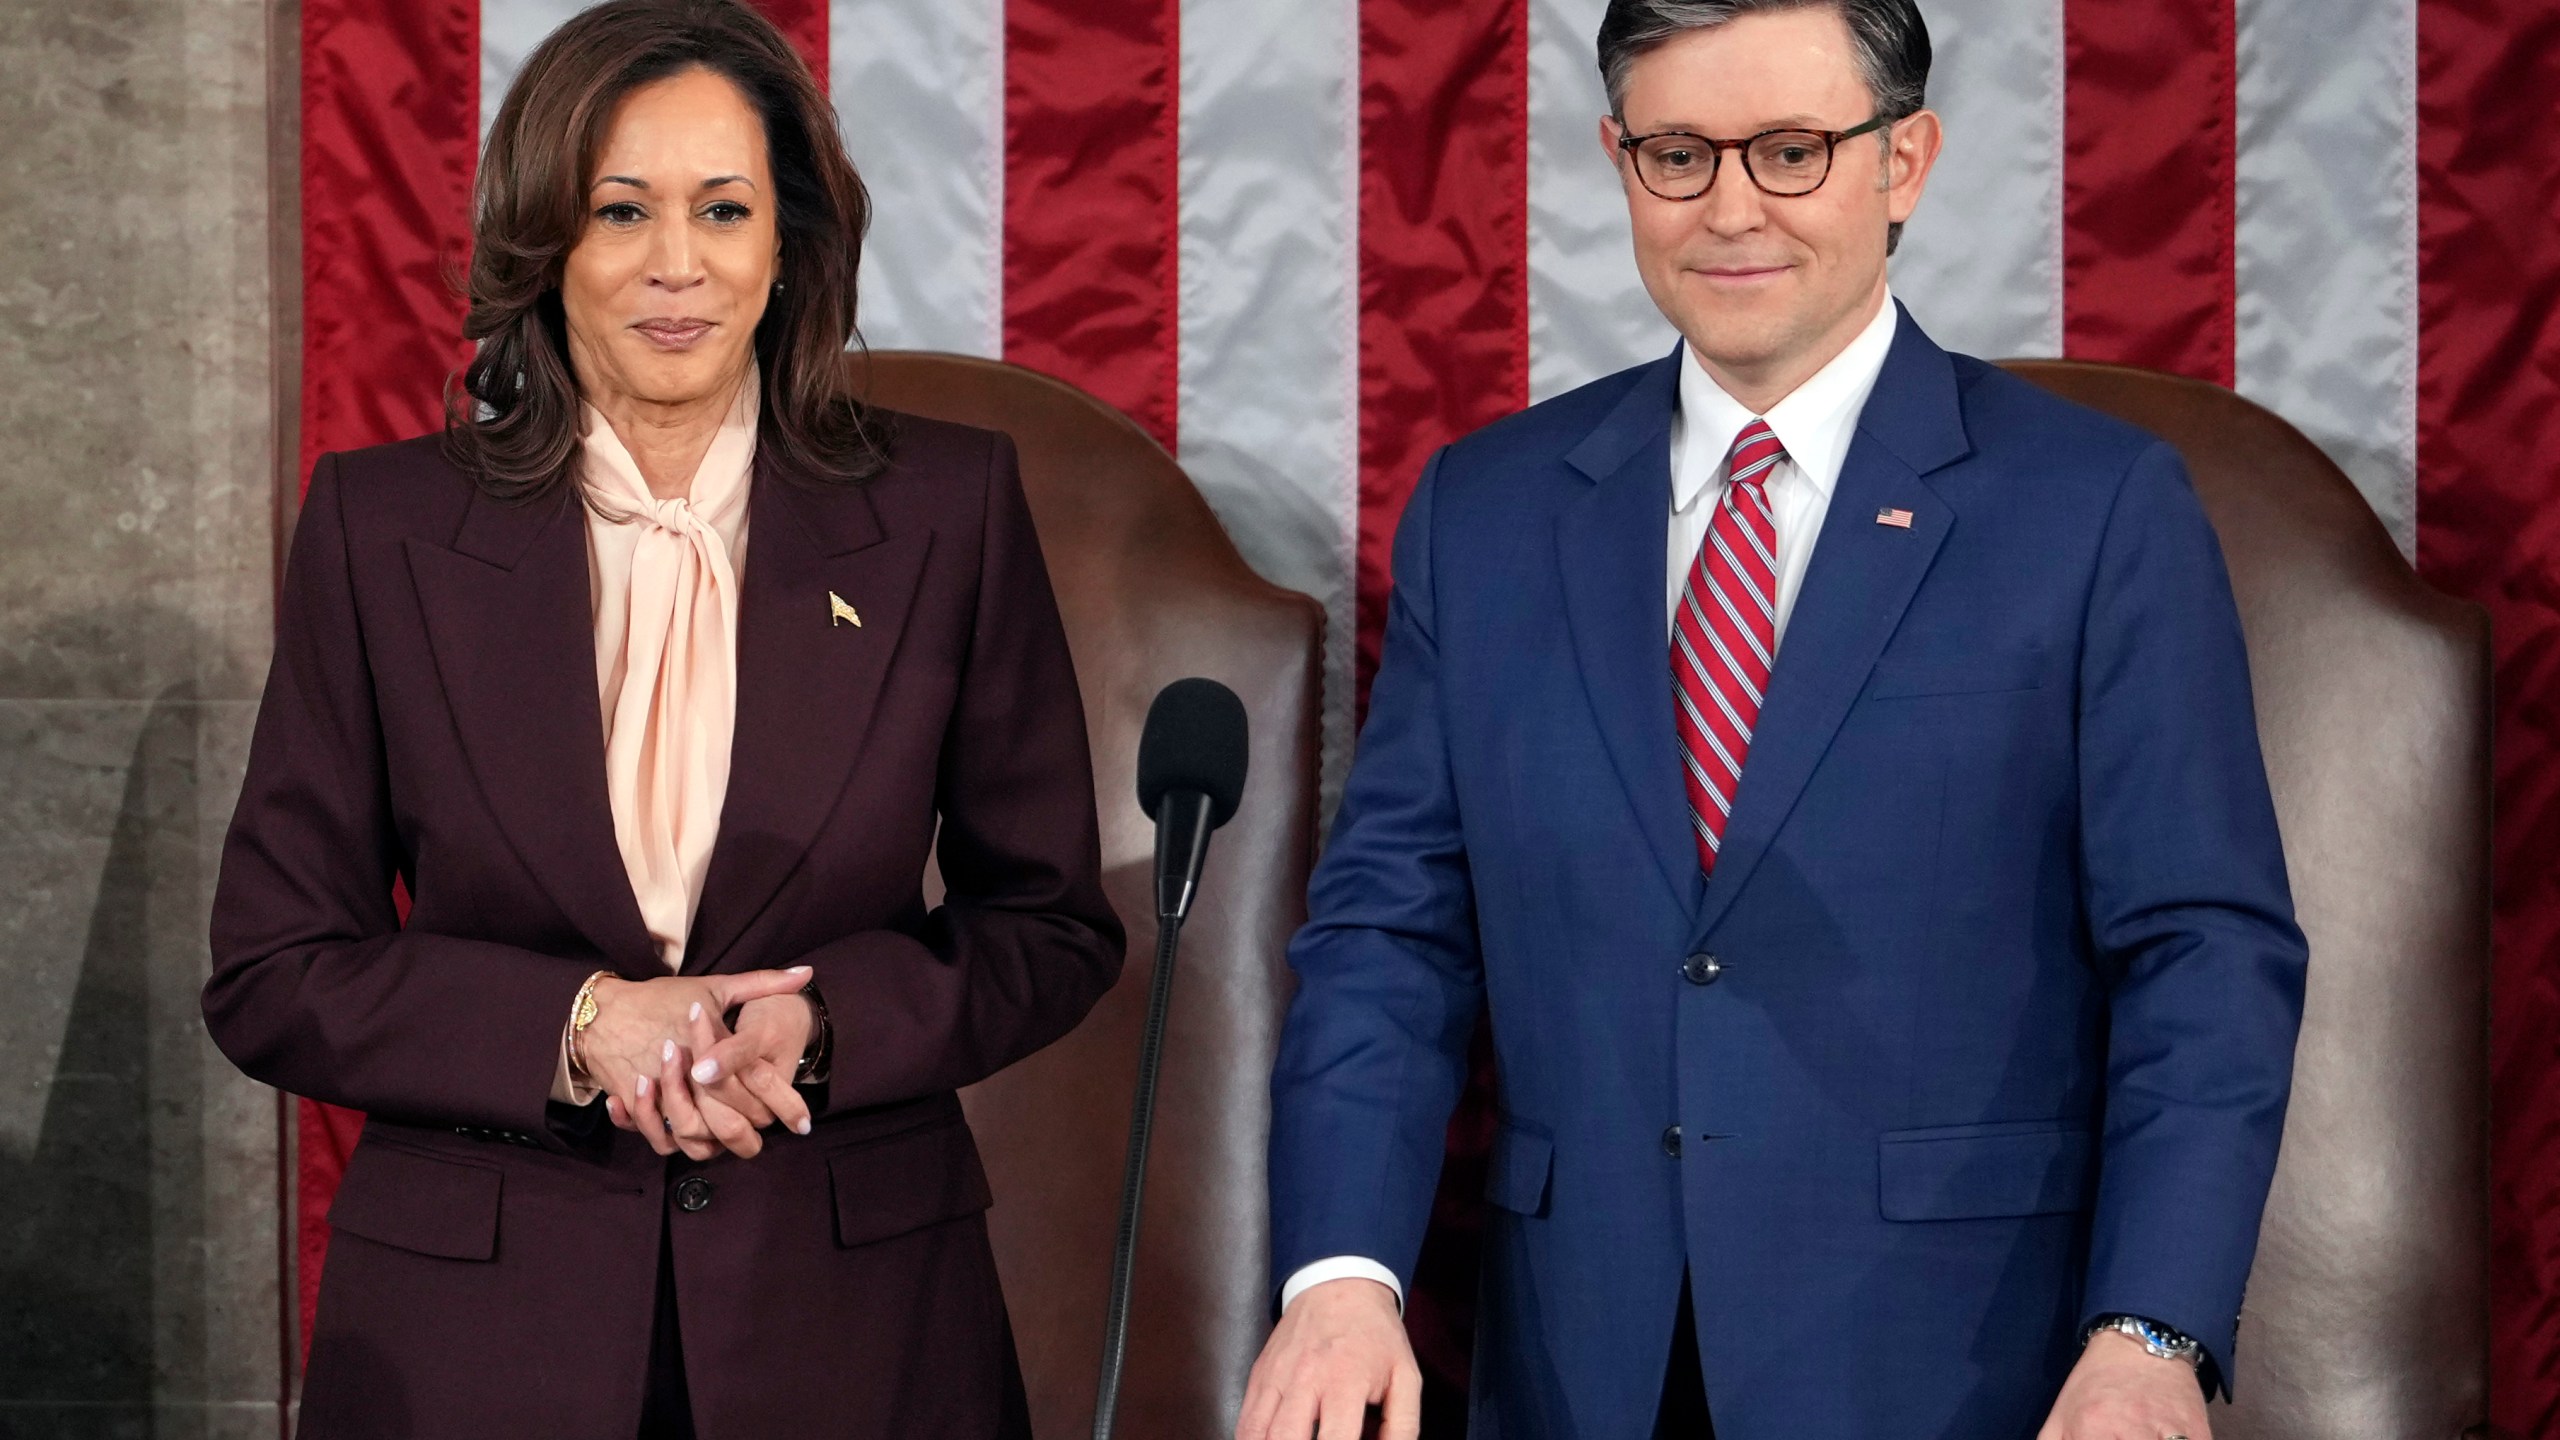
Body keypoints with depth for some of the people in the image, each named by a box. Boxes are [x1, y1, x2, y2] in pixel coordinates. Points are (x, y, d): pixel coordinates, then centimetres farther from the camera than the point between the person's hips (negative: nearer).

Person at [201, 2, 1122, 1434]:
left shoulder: (949, 510, -1)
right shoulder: (383, 525, -2)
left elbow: (1055, 925, 4)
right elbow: (271, 974, -1)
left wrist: (821, 1021, -14)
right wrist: (577, 1024, -15)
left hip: (855, 1316, 0)